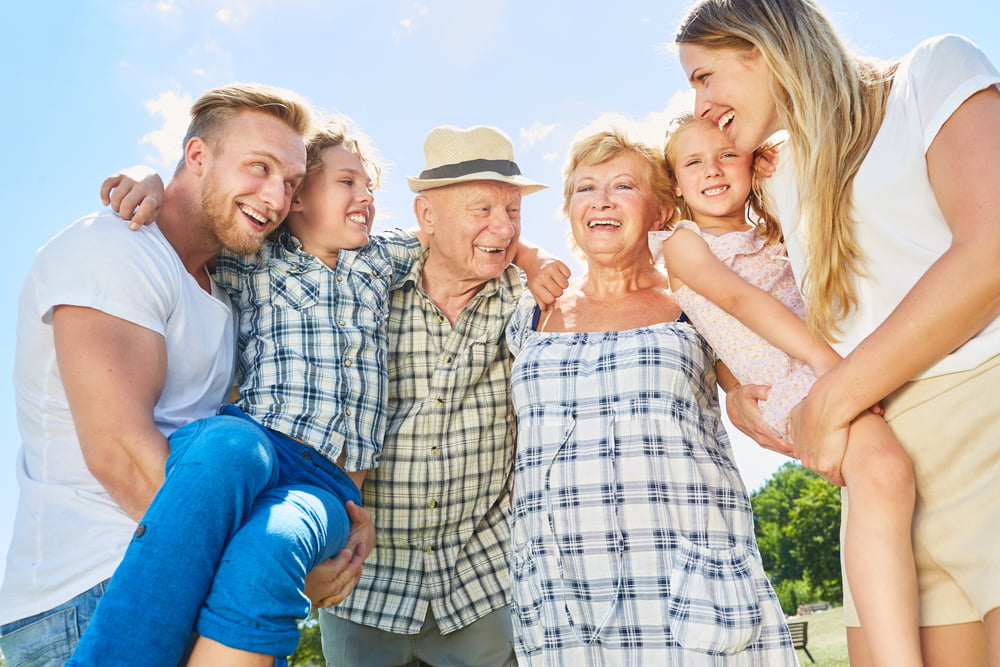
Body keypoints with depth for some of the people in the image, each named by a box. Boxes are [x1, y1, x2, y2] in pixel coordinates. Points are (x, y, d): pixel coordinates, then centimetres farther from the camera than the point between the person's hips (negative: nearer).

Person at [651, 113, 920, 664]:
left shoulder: (775, 234, 28)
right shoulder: (683, 243, 10)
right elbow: (739, 298, -7)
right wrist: (826, 358, -21)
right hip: (794, 385, -8)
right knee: (880, 472, -34)